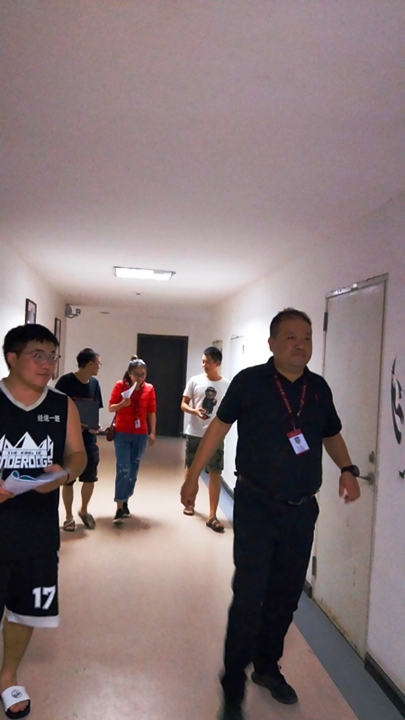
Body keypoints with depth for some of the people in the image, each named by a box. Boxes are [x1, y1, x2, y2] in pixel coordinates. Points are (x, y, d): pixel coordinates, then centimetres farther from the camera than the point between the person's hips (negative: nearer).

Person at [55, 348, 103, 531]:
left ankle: (84, 510, 32)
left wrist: (95, 425, -6)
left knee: (90, 478, 8)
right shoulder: (66, 381, -13)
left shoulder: (94, 383, 4)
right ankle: (69, 517, 24)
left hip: (89, 438, 5)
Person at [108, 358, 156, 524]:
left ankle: (125, 503, 25)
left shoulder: (149, 389, -1)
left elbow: (151, 412, 4)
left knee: (133, 470, 10)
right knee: (123, 470, -8)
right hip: (122, 434, -2)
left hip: (140, 435, 3)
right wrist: (122, 403, -20)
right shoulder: (120, 385, -6)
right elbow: (110, 408, -1)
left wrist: (152, 432, -1)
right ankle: (119, 509, -3)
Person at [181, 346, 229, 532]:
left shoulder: (227, 385, -3)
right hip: (194, 433, 1)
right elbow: (183, 404, 1)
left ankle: (212, 516, 0)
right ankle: (190, 502, 36)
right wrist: (195, 411, -19)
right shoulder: (194, 381, -2)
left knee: (215, 473, -4)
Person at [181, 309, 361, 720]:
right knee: (249, 596, -3)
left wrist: (347, 470, -3)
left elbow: (331, 435, 15)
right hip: (256, 506, -4)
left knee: (286, 594, 16)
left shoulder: (319, 388, 2)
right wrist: (193, 476, -4)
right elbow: (219, 426, -2)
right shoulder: (250, 381, -9)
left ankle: (267, 666, 38)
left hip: (302, 510, 5)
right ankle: (233, 687, 16)